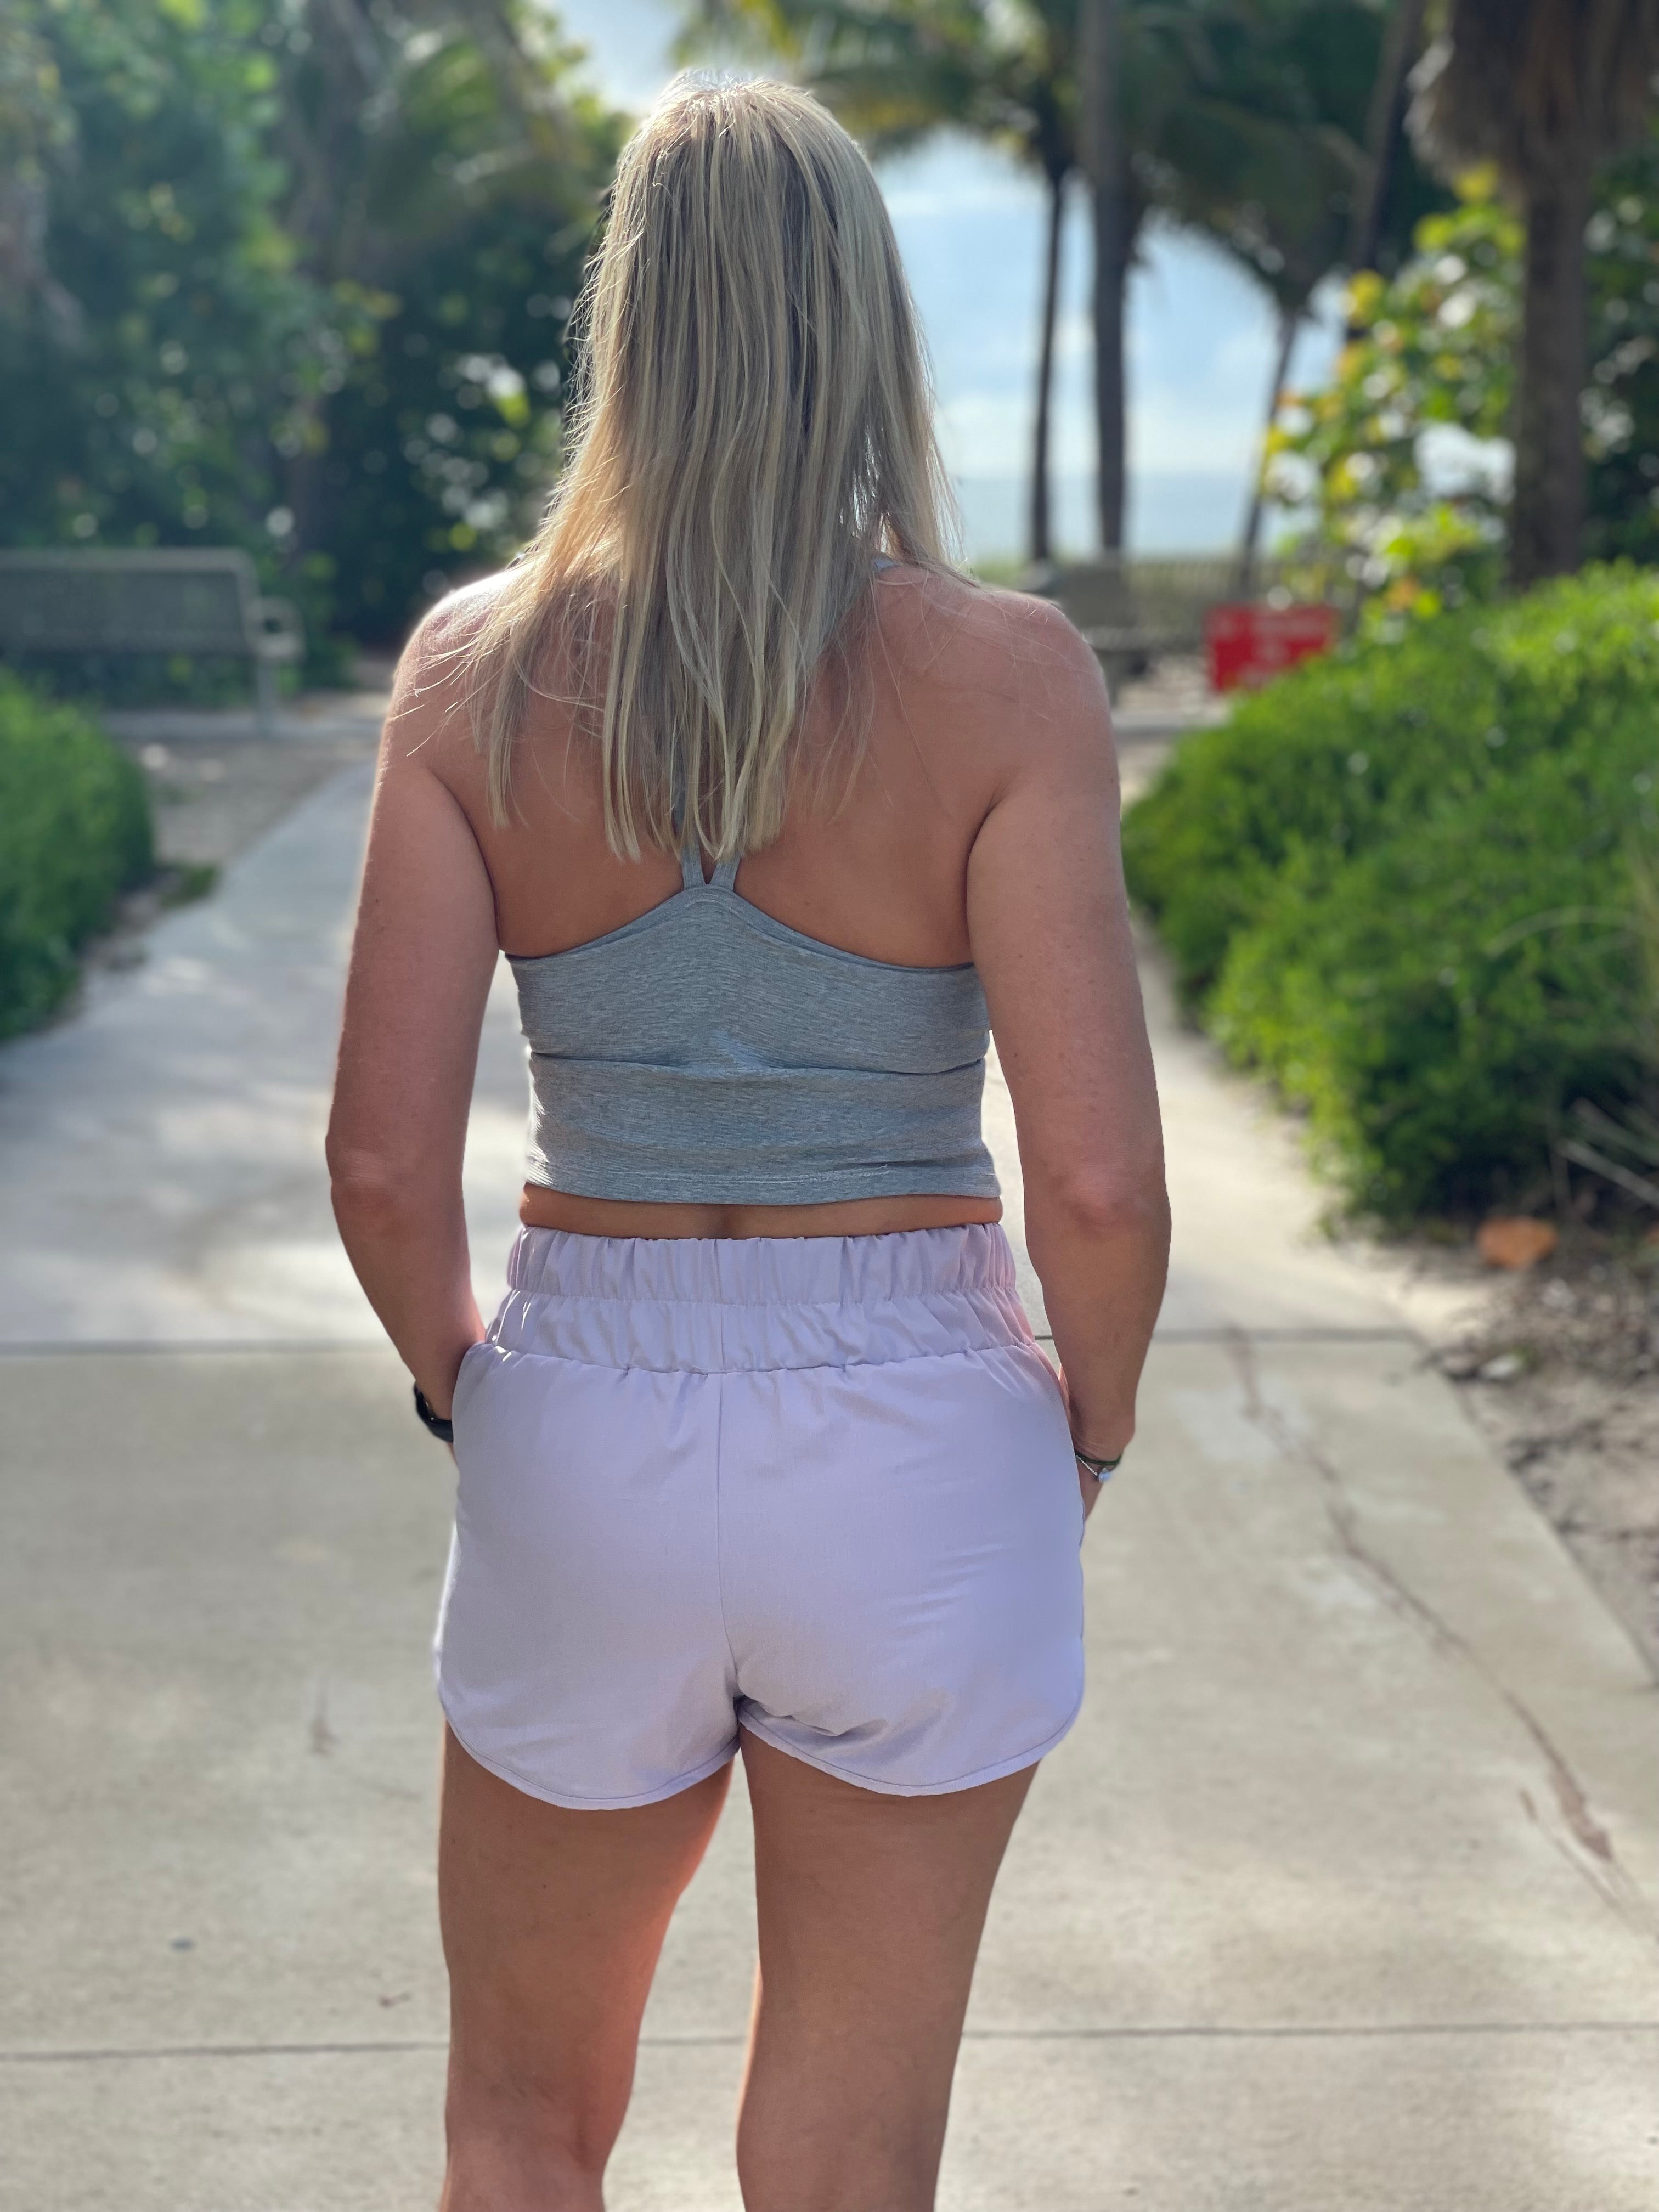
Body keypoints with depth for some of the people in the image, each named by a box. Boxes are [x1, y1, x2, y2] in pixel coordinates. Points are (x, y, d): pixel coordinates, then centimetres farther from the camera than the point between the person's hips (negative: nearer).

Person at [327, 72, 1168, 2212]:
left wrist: (457, 1373, 11)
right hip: (916, 1464, -1)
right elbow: (1098, 1182, -16)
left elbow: (383, 1159, -9)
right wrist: (1090, 1426, 4)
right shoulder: (1002, 675, -12)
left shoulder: (480, 667, -6)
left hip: (582, 1463, 1)